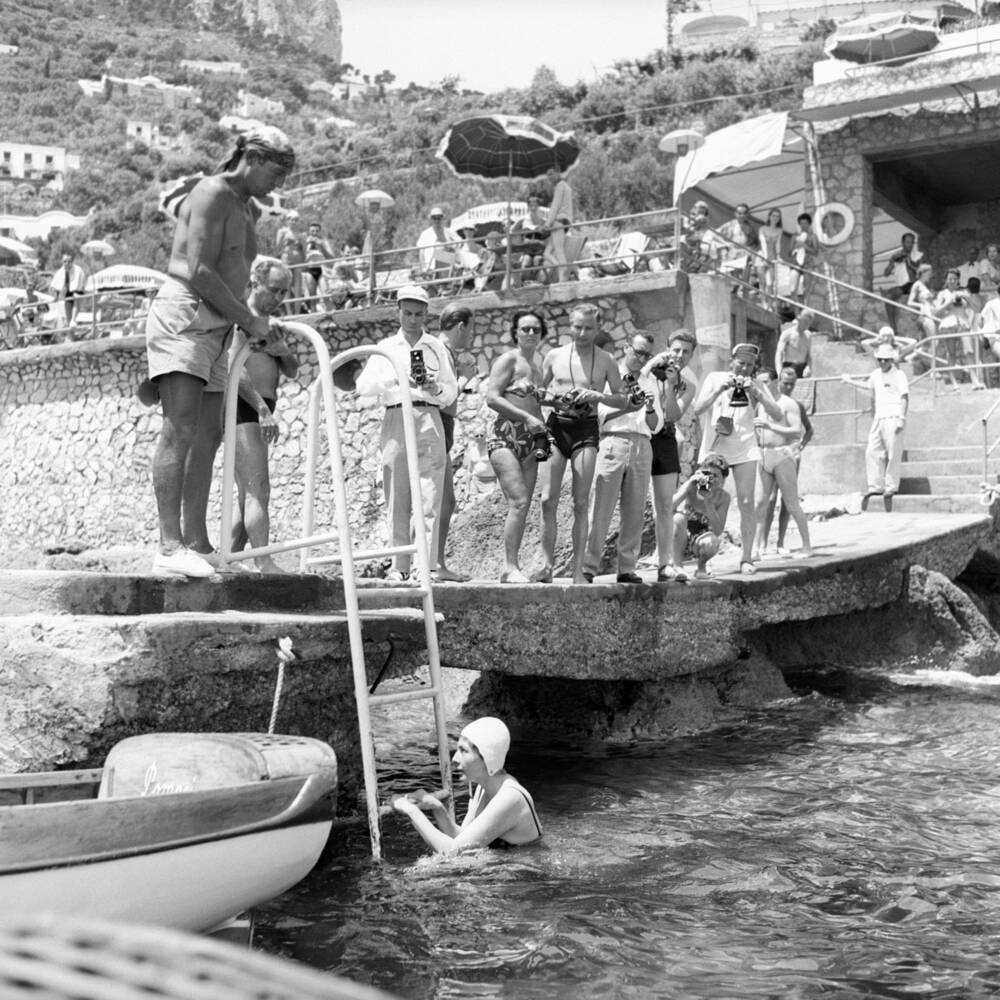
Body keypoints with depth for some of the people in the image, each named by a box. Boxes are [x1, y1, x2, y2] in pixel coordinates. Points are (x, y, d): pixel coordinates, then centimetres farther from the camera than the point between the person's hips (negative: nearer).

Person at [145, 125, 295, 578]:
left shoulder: (247, 210, 23)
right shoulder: (212, 195, -7)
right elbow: (198, 273, -17)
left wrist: (254, 326, 9)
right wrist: (251, 321, -13)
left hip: (215, 329, 10)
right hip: (182, 318, -10)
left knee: (209, 435, 5)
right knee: (180, 429, -18)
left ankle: (197, 543, 8)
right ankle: (170, 546, -24)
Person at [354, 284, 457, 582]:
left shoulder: (437, 348, 16)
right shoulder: (386, 347, 14)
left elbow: (452, 392, 14)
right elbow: (364, 385, 0)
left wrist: (436, 389, -8)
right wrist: (396, 377, -15)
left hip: (429, 420, 0)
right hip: (395, 419, 0)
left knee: (428, 499, -8)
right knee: (396, 498, -1)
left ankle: (424, 566, -10)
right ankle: (399, 566, 4)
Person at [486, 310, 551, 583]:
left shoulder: (537, 367, 21)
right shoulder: (508, 360, -2)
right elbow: (492, 398, -11)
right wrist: (527, 417, -15)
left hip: (531, 441, 7)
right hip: (506, 437, -7)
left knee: (523, 507, 2)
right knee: (519, 502, -17)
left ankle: (513, 566, 4)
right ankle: (510, 567, -16)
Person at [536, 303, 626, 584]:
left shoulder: (606, 361, 4)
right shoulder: (554, 356, 8)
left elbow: (623, 399, 7)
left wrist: (597, 395, -11)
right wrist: (552, 400, -7)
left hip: (586, 428, -1)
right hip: (556, 425, 1)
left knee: (581, 503, -4)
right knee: (548, 500, -7)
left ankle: (578, 569, -1)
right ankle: (547, 565, -1)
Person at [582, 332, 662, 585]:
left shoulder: (651, 382, 22)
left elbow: (656, 425, 16)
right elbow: (599, 415, -3)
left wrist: (650, 409, -4)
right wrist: (626, 408, -17)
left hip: (642, 445, 5)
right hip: (613, 441, -4)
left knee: (634, 511, 2)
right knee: (602, 507, -8)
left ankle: (627, 568, 6)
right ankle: (588, 567, -7)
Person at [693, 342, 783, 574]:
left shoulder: (755, 385, 7)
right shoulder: (714, 378, 5)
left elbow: (777, 415, -3)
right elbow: (698, 409, -5)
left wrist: (755, 393, -14)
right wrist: (720, 389, -16)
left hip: (744, 449, 1)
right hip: (714, 448, -1)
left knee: (746, 504, -4)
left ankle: (747, 558, 2)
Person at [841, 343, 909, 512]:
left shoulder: (898, 375, -4)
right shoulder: (876, 374, 16)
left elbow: (905, 398, -8)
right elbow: (868, 386, 38)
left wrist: (902, 418, -16)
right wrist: (850, 381, 46)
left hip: (893, 418, -7)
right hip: (879, 418, 7)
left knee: (893, 454, -5)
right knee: (872, 452, 1)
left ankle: (891, 487, 1)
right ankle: (875, 486, 5)